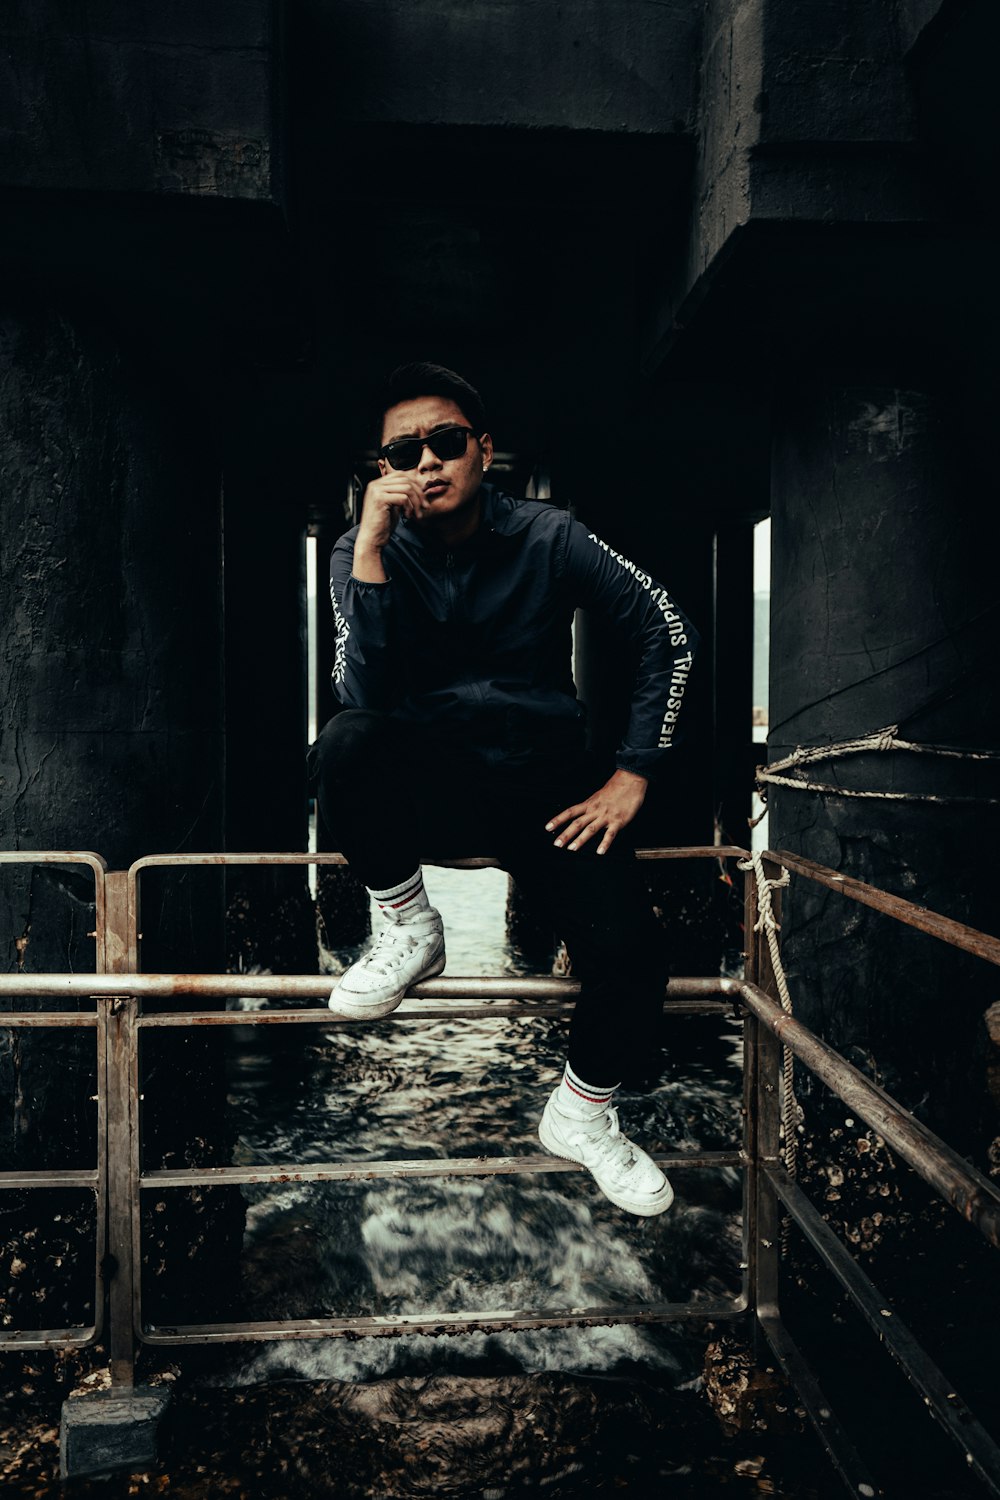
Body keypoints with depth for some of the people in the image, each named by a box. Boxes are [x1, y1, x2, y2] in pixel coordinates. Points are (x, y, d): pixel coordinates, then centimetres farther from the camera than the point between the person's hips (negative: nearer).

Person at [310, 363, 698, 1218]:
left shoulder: (547, 538, -5)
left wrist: (632, 775, -4)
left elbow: (669, 634, 1)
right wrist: (370, 552, -27)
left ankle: (582, 1115, 15)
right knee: (345, 742, -34)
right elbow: (363, 694, -19)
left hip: (543, 785, 1)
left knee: (632, 953, -19)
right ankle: (410, 929, -7)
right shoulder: (366, 554, -4)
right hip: (425, 786, 0)